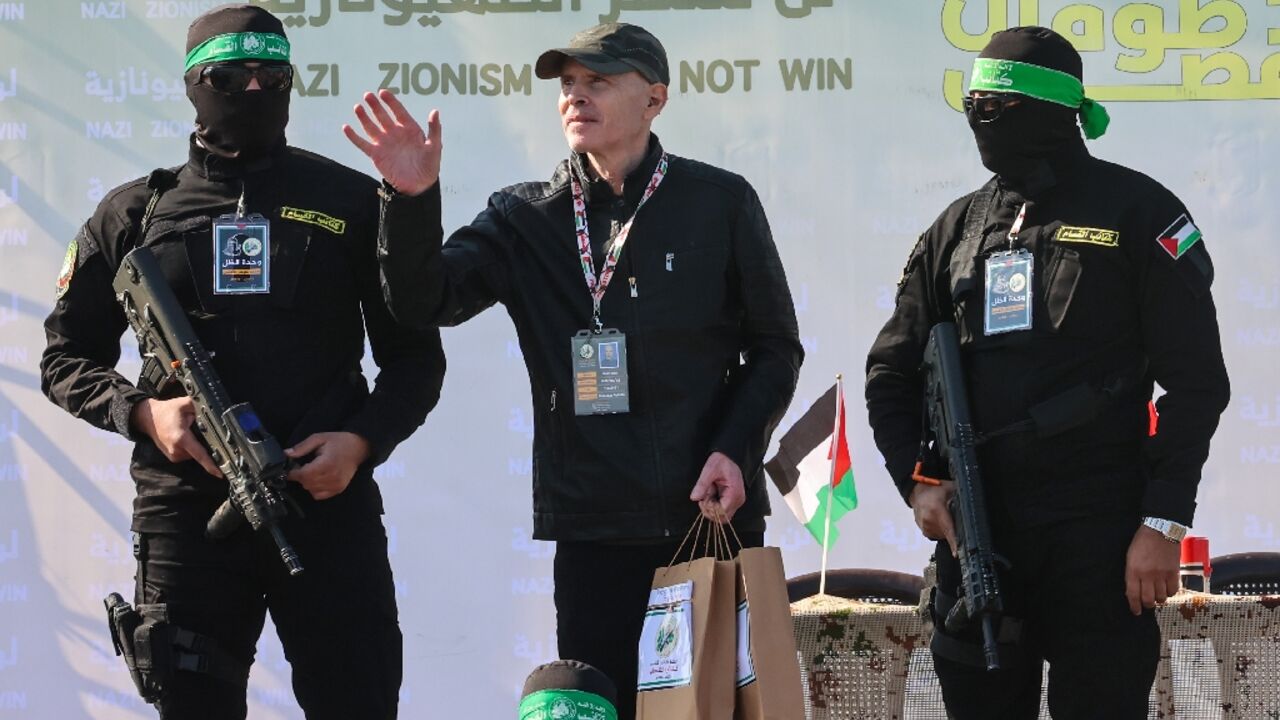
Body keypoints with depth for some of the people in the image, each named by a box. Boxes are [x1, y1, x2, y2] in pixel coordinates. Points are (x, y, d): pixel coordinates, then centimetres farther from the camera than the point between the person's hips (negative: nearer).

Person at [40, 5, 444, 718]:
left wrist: (362, 441, -8)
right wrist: (142, 412, -7)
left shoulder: (352, 202, 6)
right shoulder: (134, 214, 8)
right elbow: (68, 357, 12)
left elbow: (415, 355, 9)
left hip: (330, 501, 0)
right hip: (187, 508, 1)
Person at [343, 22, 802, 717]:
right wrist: (412, 199, -22)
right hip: (594, 527, 1)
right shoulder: (525, 218, 7)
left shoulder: (720, 202, 3)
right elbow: (426, 301, -6)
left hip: (718, 512, -1)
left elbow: (775, 347, 7)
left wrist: (734, 448, -7)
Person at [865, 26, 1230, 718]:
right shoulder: (958, 228, 12)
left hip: (1096, 531, -5)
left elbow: (1195, 380, -5)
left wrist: (1164, 522, -11)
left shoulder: (1135, 212, -2)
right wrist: (918, 480, 0)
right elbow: (891, 372, 16)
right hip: (974, 525, 5)